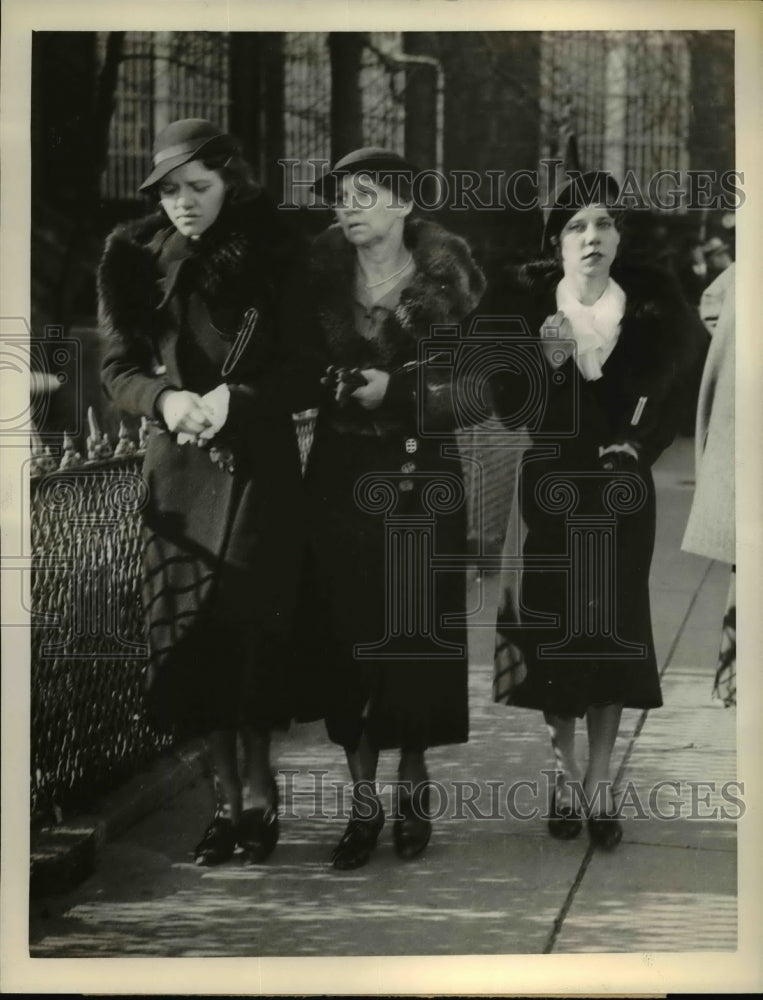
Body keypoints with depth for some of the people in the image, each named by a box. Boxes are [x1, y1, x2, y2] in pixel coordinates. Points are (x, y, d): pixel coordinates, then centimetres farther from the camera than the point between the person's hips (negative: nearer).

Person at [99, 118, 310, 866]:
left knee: (251, 623, -13)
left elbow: (299, 369, -1)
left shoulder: (272, 256, -1)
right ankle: (228, 798, 9)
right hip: (179, 467, 3)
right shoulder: (135, 258, 5)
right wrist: (167, 399, -16)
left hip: (259, 461, -2)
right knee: (193, 634, 0)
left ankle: (257, 789, -2)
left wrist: (235, 399, -18)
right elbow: (119, 368, 5)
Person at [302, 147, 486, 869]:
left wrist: (396, 389, -13)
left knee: (420, 633, 1)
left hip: (423, 475, -2)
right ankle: (363, 802, 8)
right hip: (342, 475, 2)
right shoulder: (325, 277, 4)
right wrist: (337, 384, -10)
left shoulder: (445, 279, -2)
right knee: (347, 636, -1)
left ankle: (413, 786, 20)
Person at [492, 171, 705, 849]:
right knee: (551, 627, 4)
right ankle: (565, 775, 18)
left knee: (612, 628, 2)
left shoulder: (646, 304, -2)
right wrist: (544, 362, -23)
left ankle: (599, 783, 10)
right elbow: (505, 399, -8)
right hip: (550, 488, 0)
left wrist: (642, 446, -7)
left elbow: (670, 400, 7)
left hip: (620, 493, 1)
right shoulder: (530, 304, -6)